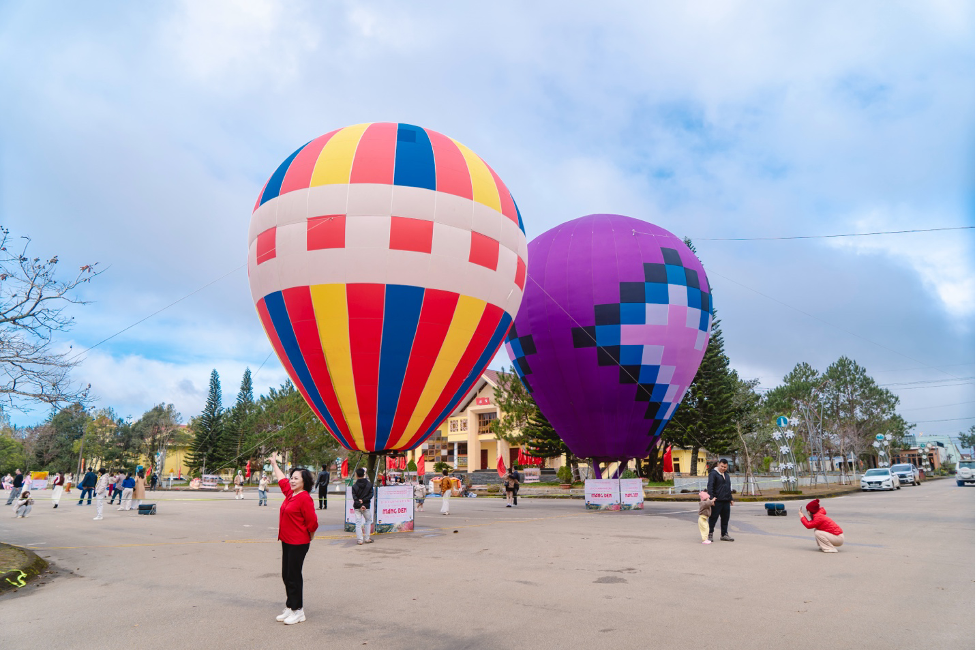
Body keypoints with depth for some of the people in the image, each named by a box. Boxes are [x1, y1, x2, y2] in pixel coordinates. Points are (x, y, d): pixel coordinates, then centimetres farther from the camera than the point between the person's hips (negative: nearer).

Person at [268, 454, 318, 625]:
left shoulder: (305, 498, -19)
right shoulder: (290, 492, 7)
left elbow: (312, 523, -17)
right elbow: (282, 480, 27)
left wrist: (309, 539, -2)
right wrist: (274, 464, 38)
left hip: (298, 544, -9)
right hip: (287, 541, 9)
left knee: (293, 576, -1)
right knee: (286, 576, 14)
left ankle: (297, 611, 12)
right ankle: (290, 608, 27)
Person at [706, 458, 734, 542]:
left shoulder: (726, 475, 18)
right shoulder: (713, 473, -7)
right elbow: (709, 486, -15)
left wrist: (731, 498, 24)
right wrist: (711, 497, -23)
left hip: (726, 501, 7)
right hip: (717, 500, -7)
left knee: (725, 518, 11)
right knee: (713, 518, -2)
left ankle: (724, 534, 21)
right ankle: (710, 534, 5)